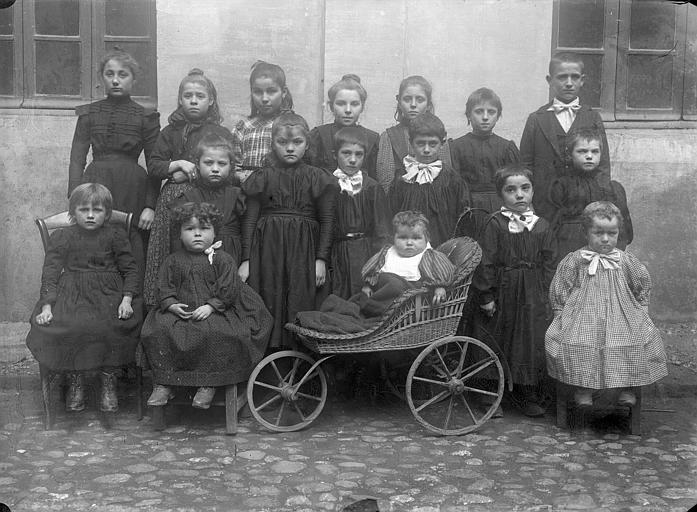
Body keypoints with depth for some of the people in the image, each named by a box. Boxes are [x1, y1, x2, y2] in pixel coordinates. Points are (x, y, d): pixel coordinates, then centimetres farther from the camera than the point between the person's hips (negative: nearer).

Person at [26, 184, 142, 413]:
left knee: (111, 328, -28)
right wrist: (47, 306, -10)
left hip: (109, 294, 0)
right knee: (62, 329, -26)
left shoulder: (116, 236, 7)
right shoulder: (61, 237, 8)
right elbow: (50, 272, 3)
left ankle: (108, 380, -3)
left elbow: (130, 270, 5)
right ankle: (75, 381, -1)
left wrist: (127, 299, -11)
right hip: (70, 295, 1)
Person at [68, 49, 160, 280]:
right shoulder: (89, 113, 10)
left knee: (133, 260, -6)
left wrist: (150, 206, -5)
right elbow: (77, 159, 7)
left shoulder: (146, 117, 6)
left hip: (131, 192, -1)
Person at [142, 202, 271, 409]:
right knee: (158, 330, -23)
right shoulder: (173, 261, 11)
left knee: (214, 333, -34)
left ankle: (208, 384, -20)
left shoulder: (222, 259, 1)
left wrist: (210, 307, -17)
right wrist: (172, 305, -11)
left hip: (214, 312, -3)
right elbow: (164, 288, 9)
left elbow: (228, 290, -5)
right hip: (179, 312, 3)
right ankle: (164, 383, -13)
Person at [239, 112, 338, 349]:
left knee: (301, 307, -2)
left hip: (304, 251, 0)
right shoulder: (262, 178, 7)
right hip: (267, 251, 1)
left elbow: (327, 220, 4)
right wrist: (246, 259, 0)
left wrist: (321, 258, -4)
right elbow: (249, 219, 6)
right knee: (268, 306, 0)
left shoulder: (317, 178, 5)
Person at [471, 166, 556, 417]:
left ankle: (530, 398, 19)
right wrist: (485, 295, -10)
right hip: (501, 294, -2)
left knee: (533, 344, 5)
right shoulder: (495, 224, -6)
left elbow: (548, 264, 5)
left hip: (533, 298, 2)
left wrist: (546, 296, 0)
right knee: (495, 346, 5)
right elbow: (485, 262, -7)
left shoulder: (542, 227, 2)